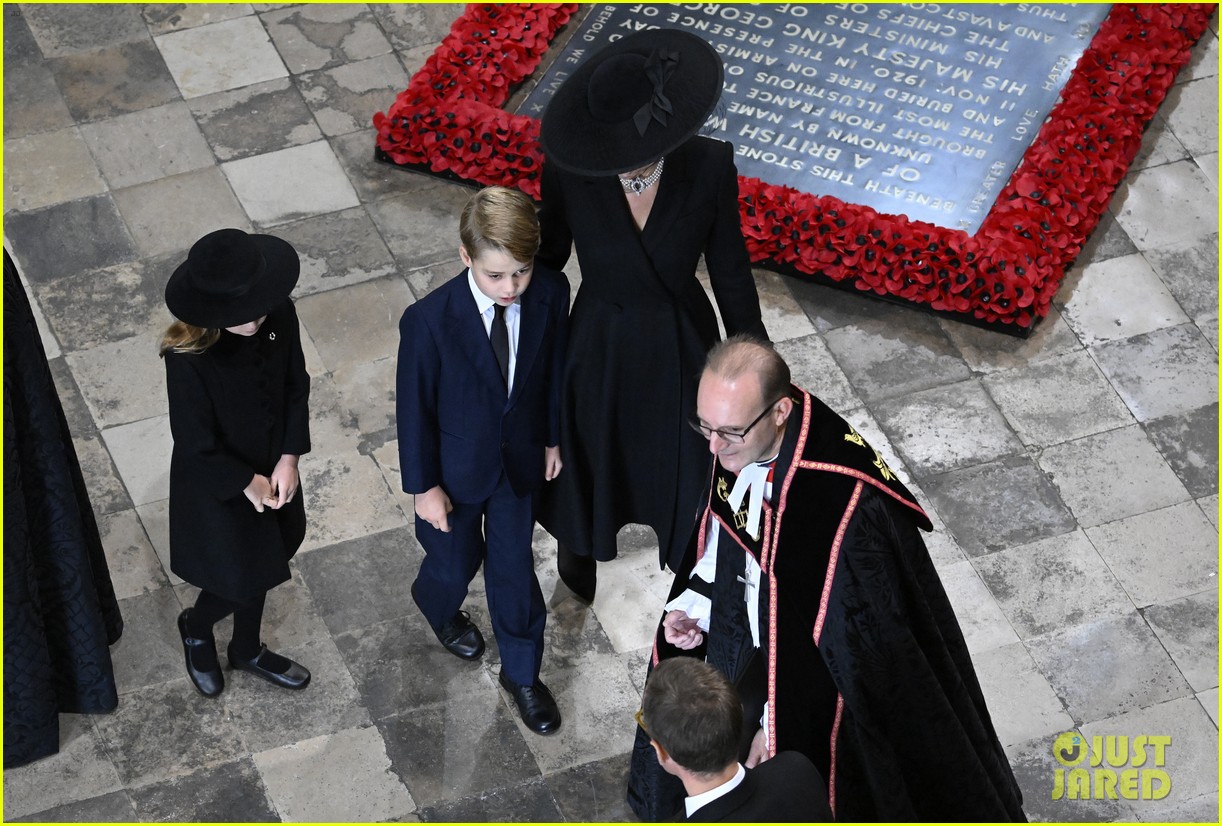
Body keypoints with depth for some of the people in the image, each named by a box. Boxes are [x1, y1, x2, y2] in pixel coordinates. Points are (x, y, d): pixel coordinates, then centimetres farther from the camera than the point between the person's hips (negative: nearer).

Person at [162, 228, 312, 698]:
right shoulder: (187, 359, -36)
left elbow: (296, 386, -5)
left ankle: (247, 650, 54)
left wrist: (289, 458, -9)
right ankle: (196, 627, 47)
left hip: (271, 467, 5)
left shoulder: (278, 315, -22)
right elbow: (196, 446, -24)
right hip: (217, 484, -5)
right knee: (240, 581, 12)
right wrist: (247, 483, -13)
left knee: (261, 561, 26)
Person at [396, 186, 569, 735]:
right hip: (456, 467, -2)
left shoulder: (550, 294, -23)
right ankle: (438, 606, 59)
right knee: (455, 565, 22)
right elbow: (415, 407, -18)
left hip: (520, 460, 2)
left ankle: (522, 672, 41)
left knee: (514, 568, 18)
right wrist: (424, 485, -9)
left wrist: (552, 438, 9)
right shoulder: (429, 321, -32)